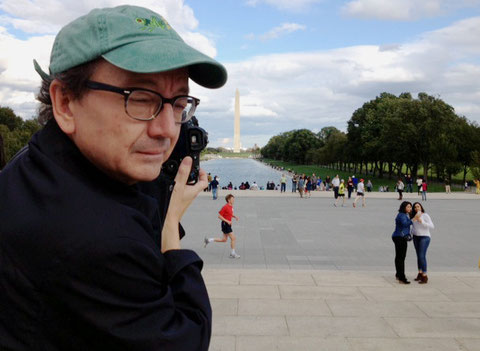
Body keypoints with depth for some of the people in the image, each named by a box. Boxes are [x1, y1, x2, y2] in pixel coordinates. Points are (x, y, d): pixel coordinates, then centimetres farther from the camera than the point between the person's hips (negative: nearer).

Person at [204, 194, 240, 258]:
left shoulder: (231, 206, 8)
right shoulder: (225, 207, -18)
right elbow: (219, 216, -18)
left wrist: (235, 216, 5)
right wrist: (227, 221, -23)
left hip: (228, 224, 10)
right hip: (225, 224, -10)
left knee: (224, 240, 15)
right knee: (233, 238, -6)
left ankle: (208, 240, 23)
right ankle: (232, 254, 6)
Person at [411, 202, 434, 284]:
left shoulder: (425, 215, -10)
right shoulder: (414, 216, 5)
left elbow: (432, 226, -17)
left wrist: (421, 221, -24)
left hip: (424, 237, -6)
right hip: (416, 237, 6)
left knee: (422, 256, -13)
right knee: (418, 256, 12)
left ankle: (424, 276, -11)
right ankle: (420, 273, 22)